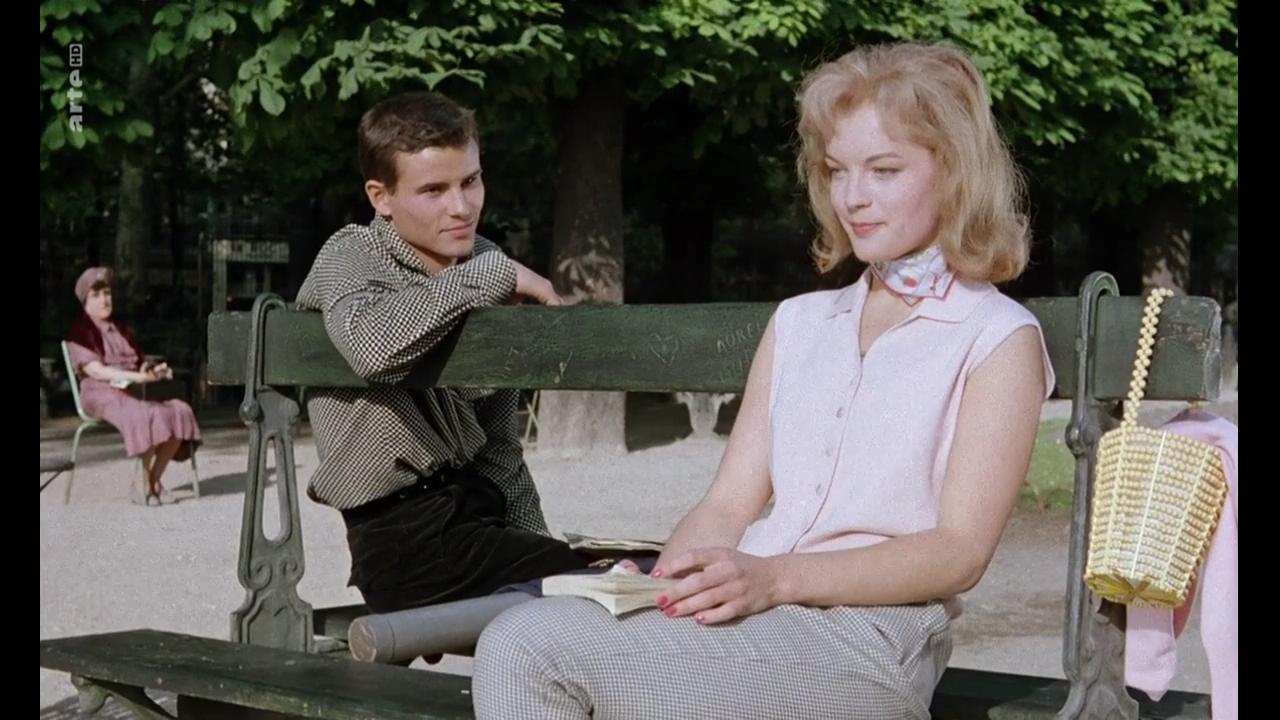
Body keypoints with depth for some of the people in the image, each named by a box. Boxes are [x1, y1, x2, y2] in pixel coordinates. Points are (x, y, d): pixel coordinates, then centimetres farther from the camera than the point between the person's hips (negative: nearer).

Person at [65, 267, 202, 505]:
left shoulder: (122, 331, 27)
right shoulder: (80, 332, 4)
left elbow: (141, 362, 21)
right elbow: (95, 371, -11)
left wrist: (156, 371, -5)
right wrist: (136, 377, -23)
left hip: (134, 390, 7)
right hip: (102, 393, -7)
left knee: (179, 411, -21)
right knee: (148, 416, -36)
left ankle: (154, 479, -16)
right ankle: (143, 485, -23)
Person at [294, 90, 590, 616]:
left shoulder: (488, 269, 12)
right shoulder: (350, 257, -7)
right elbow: (372, 345, -33)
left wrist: (535, 549, 8)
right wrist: (495, 274, -23)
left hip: (480, 509, 7)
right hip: (405, 533, -7)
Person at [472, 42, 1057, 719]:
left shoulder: (998, 336, 5)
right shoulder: (797, 321, 23)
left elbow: (959, 551, -5)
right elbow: (728, 504, 16)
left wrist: (776, 576, -19)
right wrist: (664, 583, -8)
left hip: (872, 630, -5)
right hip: (751, 609, 6)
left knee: (560, 656, -27)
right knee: (518, 641, -25)